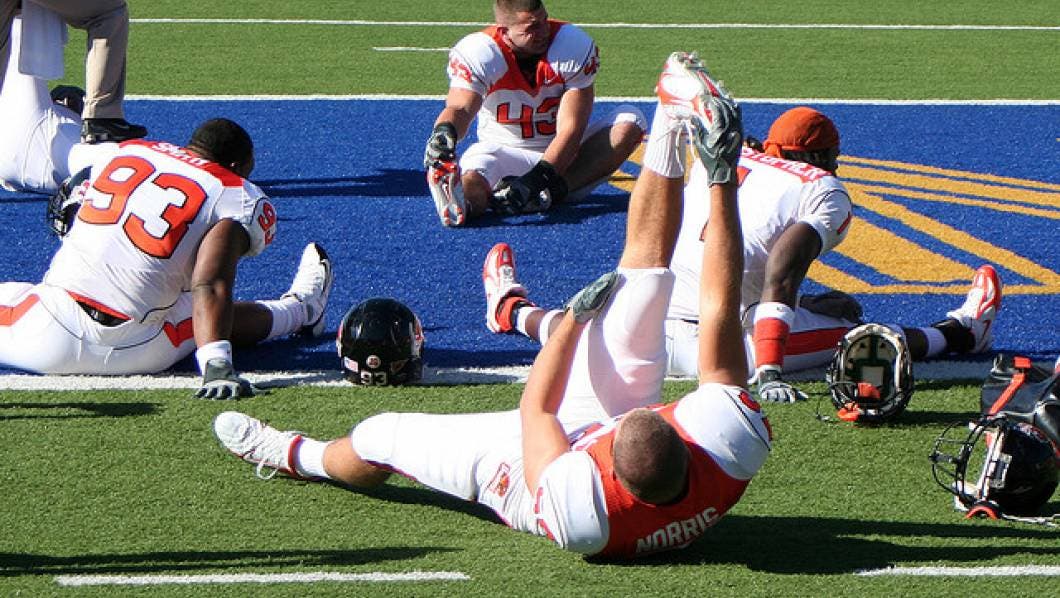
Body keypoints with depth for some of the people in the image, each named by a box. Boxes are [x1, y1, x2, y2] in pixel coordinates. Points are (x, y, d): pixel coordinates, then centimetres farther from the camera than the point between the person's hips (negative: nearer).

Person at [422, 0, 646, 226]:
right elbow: (460, 108, -29)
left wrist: (537, 179, -32)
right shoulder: (477, 53, -14)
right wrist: (444, 132, -54)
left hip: (564, 152, 2)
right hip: (505, 151, -2)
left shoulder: (575, 46, -15)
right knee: (469, 183, -33)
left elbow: (570, 130, -19)